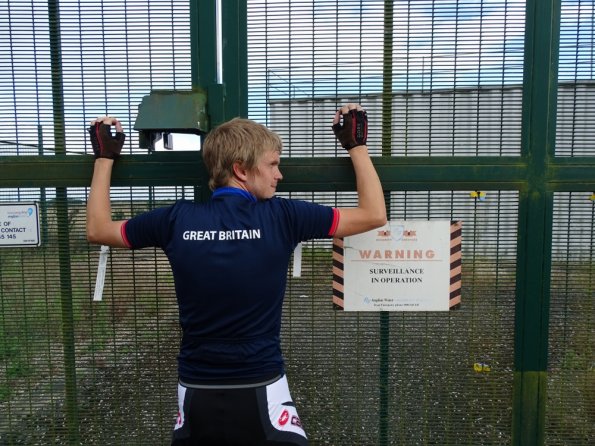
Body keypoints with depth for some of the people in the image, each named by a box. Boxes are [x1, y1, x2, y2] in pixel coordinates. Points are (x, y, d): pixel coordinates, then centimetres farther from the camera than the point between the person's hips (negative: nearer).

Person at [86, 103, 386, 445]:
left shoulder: (177, 220, -7)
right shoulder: (281, 216, -14)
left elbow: (97, 229, 10)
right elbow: (375, 214, -5)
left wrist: (105, 157, 18)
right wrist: (357, 145, 5)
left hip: (196, 395, 3)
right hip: (261, 392, -3)